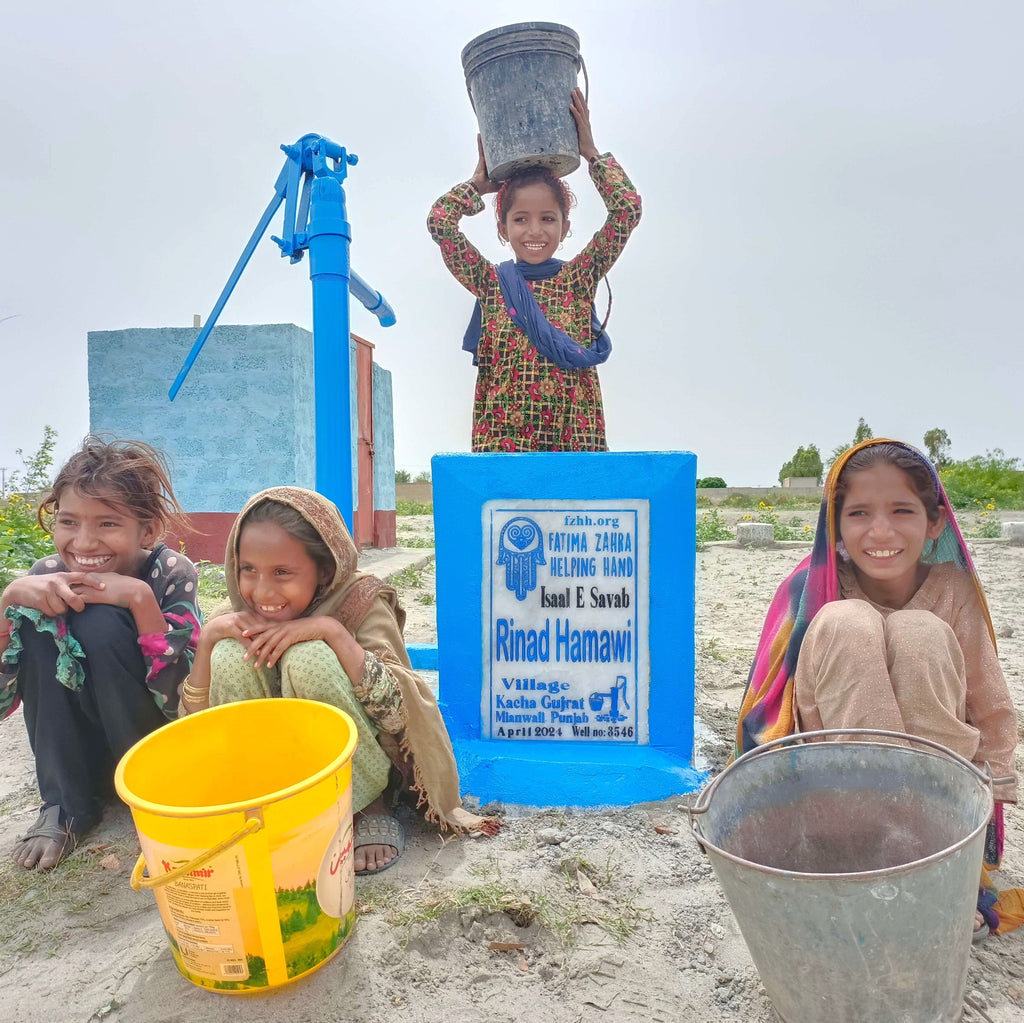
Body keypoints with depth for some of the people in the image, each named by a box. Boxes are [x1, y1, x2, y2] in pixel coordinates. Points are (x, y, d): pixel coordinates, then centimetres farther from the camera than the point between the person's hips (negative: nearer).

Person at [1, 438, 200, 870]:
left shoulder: (171, 573, -21)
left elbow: (182, 698, -27)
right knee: (35, 619, -19)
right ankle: (67, 805, -4)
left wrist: (139, 597, -36)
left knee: (99, 623, -28)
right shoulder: (49, 576, -12)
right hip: (80, 750, 4)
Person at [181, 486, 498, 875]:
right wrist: (208, 635, -22)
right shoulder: (238, 618, -9)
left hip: (356, 767, -3)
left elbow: (403, 712, -29)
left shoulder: (360, 603, -19)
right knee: (230, 654, -21)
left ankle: (367, 808, -7)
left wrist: (333, 631, -37)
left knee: (307, 657, -30)